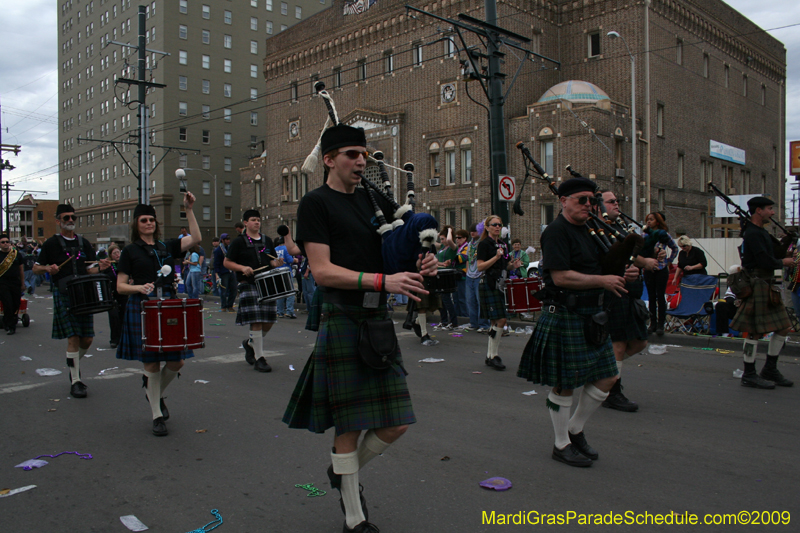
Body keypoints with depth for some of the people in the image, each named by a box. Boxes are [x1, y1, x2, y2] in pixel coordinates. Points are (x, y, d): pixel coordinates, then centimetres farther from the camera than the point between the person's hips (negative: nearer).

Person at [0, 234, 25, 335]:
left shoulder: (17, 254, 8)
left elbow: (21, 269, 14)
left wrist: (22, 284, 12)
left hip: (16, 282, 3)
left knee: (16, 305, 6)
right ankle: (9, 327, 1)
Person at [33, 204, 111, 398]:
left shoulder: (84, 243, 13)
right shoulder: (51, 244, 2)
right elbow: (36, 268, 6)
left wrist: (100, 268, -6)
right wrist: (48, 268, -15)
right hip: (63, 296, -4)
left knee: (87, 340, 4)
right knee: (73, 338, -8)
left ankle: (73, 363, 34)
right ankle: (75, 381, 2)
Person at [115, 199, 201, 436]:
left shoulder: (166, 246, 11)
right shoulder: (130, 251, 3)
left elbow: (195, 239, -4)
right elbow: (120, 287, 0)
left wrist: (189, 210, -8)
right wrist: (139, 287, -20)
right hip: (142, 310, -3)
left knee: (176, 361, 2)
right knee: (152, 364, 1)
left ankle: (156, 393, 33)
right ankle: (157, 416, 16)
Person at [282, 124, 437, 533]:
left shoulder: (373, 200, 14)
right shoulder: (316, 203, -4)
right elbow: (322, 272, -13)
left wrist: (423, 263, -2)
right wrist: (383, 281, -22)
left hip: (378, 320, 6)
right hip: (342, 320, -6)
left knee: (395, 424, 7)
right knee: (349, 427, 3)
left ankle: (344, 471, 35)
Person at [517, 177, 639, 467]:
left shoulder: (588, 231, 16)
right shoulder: (556, 232, -12)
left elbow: (596, 269, 22)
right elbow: (561, 277, -21)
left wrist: (623, 275, 2)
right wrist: (603, 280, -17)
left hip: (591, 317, 9)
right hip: (564, 317, -9)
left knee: (607, 378, 10)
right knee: (564, 385, 2)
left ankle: (575, 429, 28)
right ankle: (561, 445, 19)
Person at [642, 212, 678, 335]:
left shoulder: (664, 235, 1)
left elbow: (675, 248, 12)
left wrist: (668, 261, 6)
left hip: (661, 269, -2)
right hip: (648, 269, 2)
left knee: (660, 296, -1)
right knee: (651, 297, 6)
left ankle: (660, 325, 5)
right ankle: (653, 323, 14)